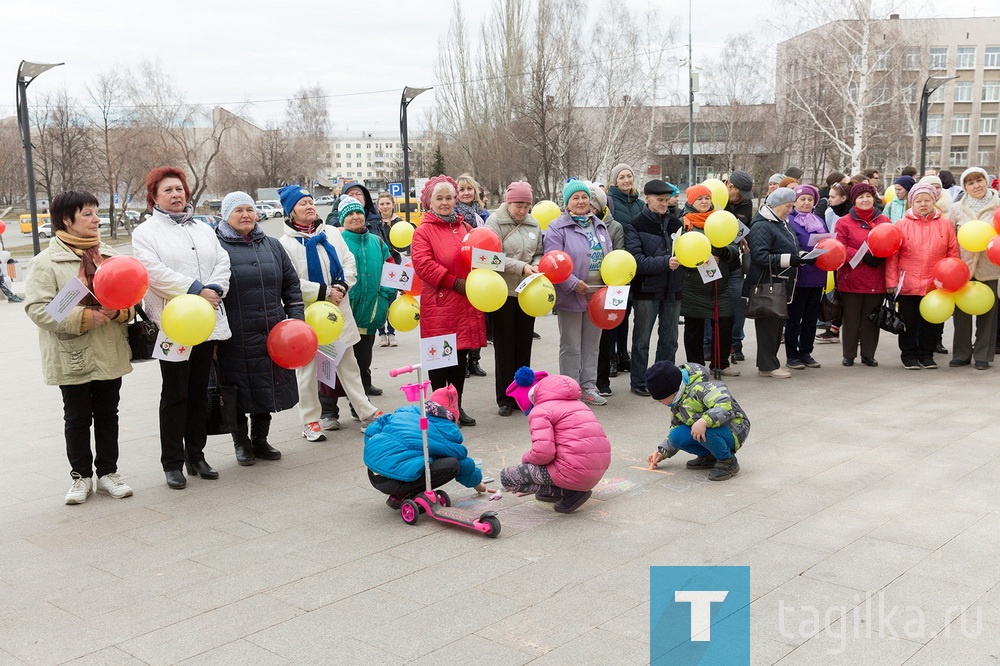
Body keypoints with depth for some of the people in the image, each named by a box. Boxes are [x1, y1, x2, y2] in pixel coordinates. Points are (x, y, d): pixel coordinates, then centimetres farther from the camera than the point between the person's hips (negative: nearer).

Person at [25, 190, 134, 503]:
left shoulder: (109, 256, 7)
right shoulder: (47, 261, -7)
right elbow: (38, 308, -14)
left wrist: (118, 311, -13)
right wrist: (83, 317, -22)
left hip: (110, 355, 4)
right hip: (72, 357, -4)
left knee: (108, 415, 13)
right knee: (77, 418, 9)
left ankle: (107, 472, 25)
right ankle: (81, 476, 22)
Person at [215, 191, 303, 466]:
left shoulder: (272, 245, 12)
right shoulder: (217, 247, -3)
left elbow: (291, 284, 16)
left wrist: (296, 319, 7)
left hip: (271, 336, 4)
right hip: (236, 338, -4)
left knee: (267, 389, 12)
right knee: (240, 391, 5)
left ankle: (260, 440, 28)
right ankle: (242, 443, 22)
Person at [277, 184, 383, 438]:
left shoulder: (332, 233, 8)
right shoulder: (286, 242, -9)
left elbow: (349, 262, 8)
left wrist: (342, 287, -9)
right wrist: (324, 292, -15)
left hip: (339, 309, 5)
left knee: (348, 365, 13)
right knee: (308, 368, 4)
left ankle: (366, 411, 20)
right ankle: (310, 420, 15)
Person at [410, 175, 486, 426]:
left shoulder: (464, 227, 16)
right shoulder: (424, 231, -3)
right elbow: (423, 264, -14)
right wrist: (455, 282, -17)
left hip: (466, 302, 6)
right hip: (439, 304, -6)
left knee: (461, 355, 11)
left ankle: (457, 406, 21)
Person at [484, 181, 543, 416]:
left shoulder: (533, 224, 8)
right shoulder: (495, 222, -6)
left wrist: (536, 265, -7)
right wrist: (521, 267, -20)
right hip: (504, 291, -4)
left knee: (524, 344, 10)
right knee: (504, 346, 2)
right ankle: (505, 398, 10)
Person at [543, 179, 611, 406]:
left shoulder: (600, 226, 13)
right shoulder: (557, 228, -7)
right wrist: (573, 283, -21)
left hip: (598, 294, 6)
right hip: (571, 295, -6)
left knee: (592, 344, 12)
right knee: (571, 346, 2)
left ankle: (588, 386, 22)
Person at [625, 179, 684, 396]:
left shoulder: (675, 223, 9)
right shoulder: (636, 226, -5)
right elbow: (636, 260, -14)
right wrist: (665, 262, -23)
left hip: (672, 288, 5)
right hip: (647, 289, -5)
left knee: (669, 337, 11)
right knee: (642, 338, 3)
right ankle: (638, 382, 13)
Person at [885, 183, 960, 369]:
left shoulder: (945, 224, 3)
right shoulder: (902, 225, -2)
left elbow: (953, 254, 5)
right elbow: (892, 255, -3)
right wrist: (891, 281, -5)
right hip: (908, 284, -1)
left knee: (932, 323, 11)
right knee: (909, 322, 8)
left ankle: (926, 354, 23)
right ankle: (909, 355, 19)